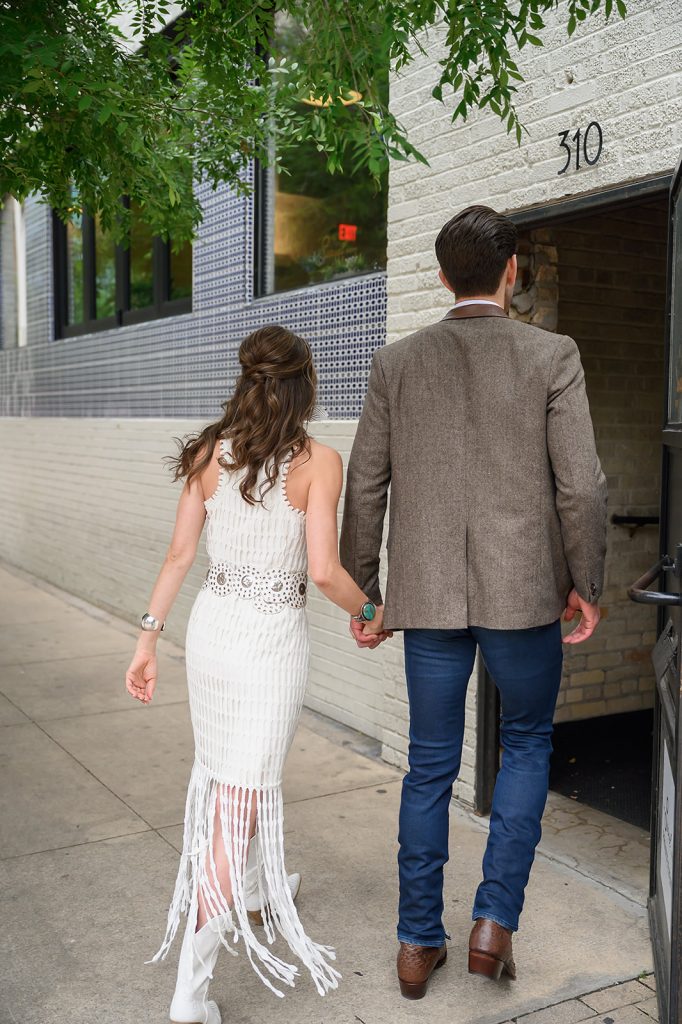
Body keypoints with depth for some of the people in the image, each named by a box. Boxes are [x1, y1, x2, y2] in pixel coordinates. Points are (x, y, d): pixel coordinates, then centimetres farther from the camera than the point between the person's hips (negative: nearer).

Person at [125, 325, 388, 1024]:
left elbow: (179, 555, 2)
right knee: (240, 798, 0)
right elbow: (323, 571, -18)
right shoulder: (318, 462, -13)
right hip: (273, 636, -5)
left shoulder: (210, 453, 0)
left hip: (211, 624, 6)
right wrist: (367, 614, 1)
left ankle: (254, 895, 49)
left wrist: (148, 638, 8)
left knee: (223, 774, 24)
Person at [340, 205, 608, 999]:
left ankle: (418, 943, 23)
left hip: (428, 596, 2)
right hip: (523, 590, -2)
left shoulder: (396, 363, 2)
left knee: (430, 767, 13)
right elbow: (580, 485, -8)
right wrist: (584, 584, 5)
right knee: (527, 743, 20)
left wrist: (359, 591, 12)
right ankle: (495, 920, 15)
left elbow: (365, 487, 3)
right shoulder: (551, 356, -4)